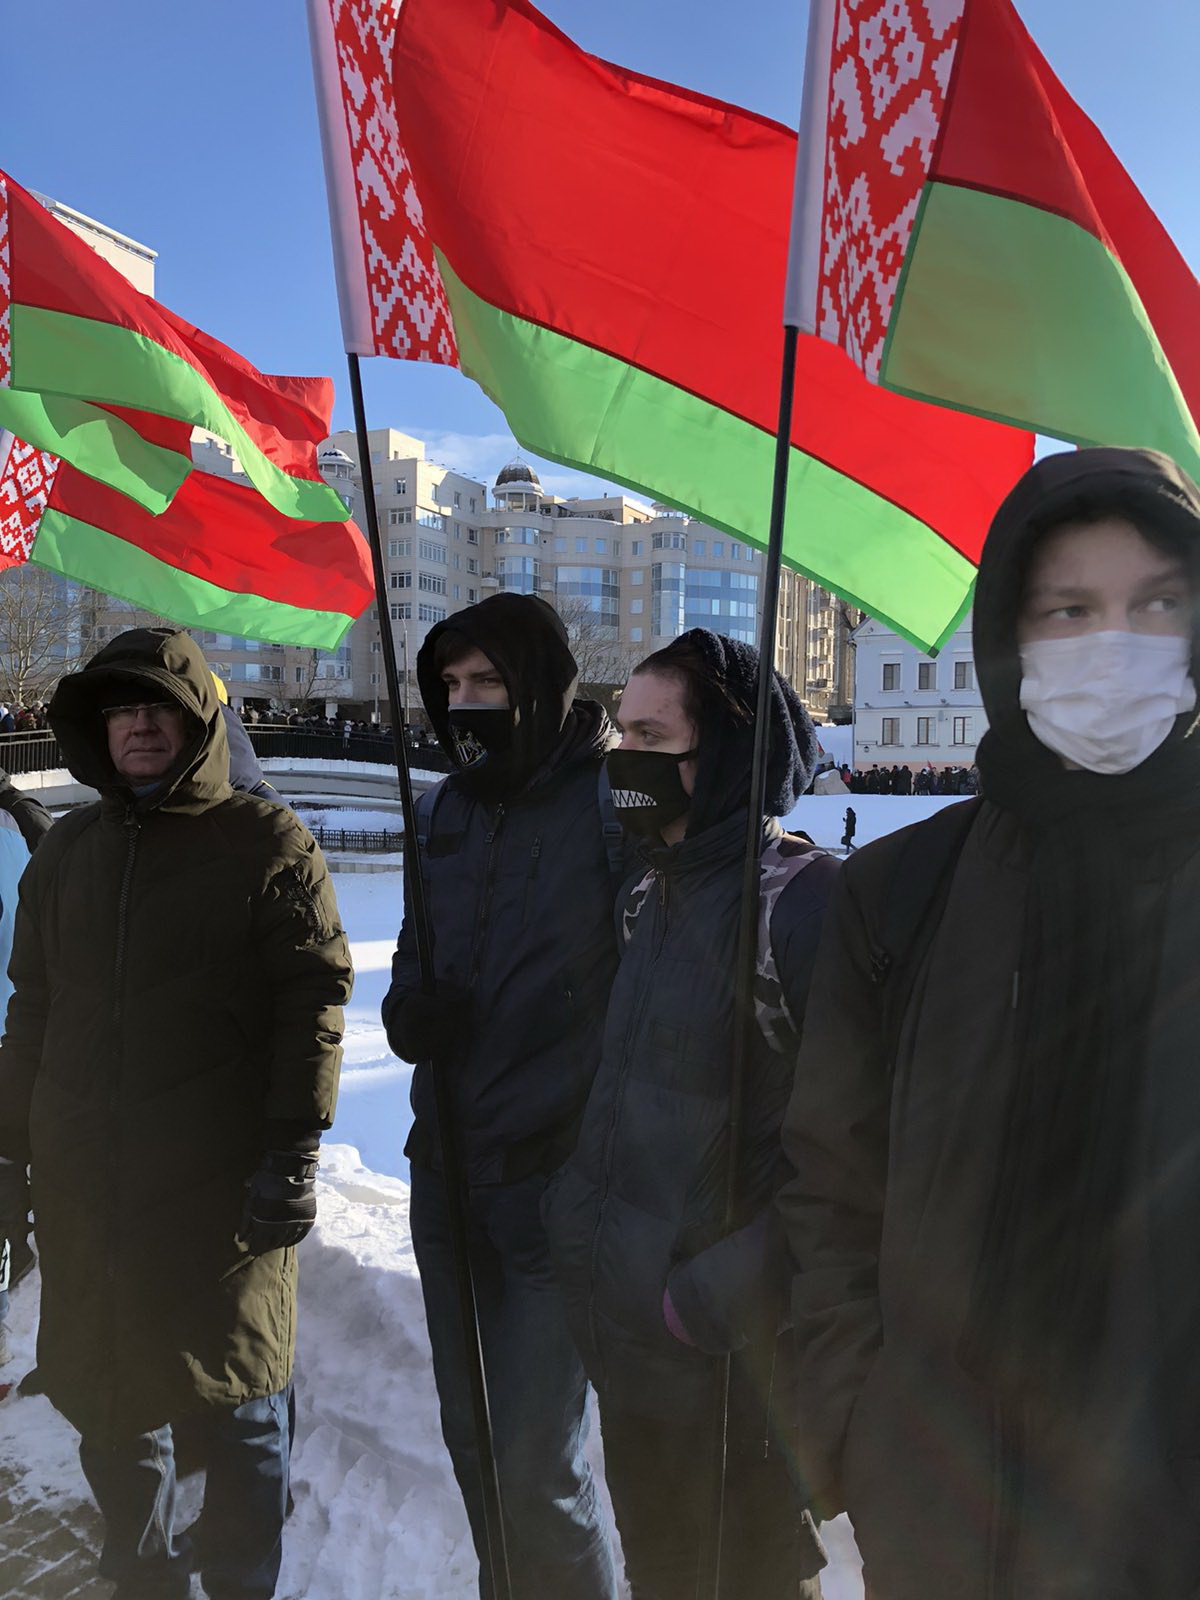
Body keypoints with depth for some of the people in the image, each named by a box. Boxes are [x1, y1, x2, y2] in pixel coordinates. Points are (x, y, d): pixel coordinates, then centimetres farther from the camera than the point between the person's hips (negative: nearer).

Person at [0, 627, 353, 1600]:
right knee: (110, 1408, 16)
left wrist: (293, 1150, -13)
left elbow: (313, 1000, -8)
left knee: (241, 1410, 9)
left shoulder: (268, 845, -4)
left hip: (224, 1191, -4)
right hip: (82, 1191, 5)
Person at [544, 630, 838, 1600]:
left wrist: (711, 1299, -21)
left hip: (738, 1365, -7)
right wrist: (582, 1228, 9)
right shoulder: (654, 896, 6)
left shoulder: (809, 901, -20)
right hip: (630, 1342, 7)